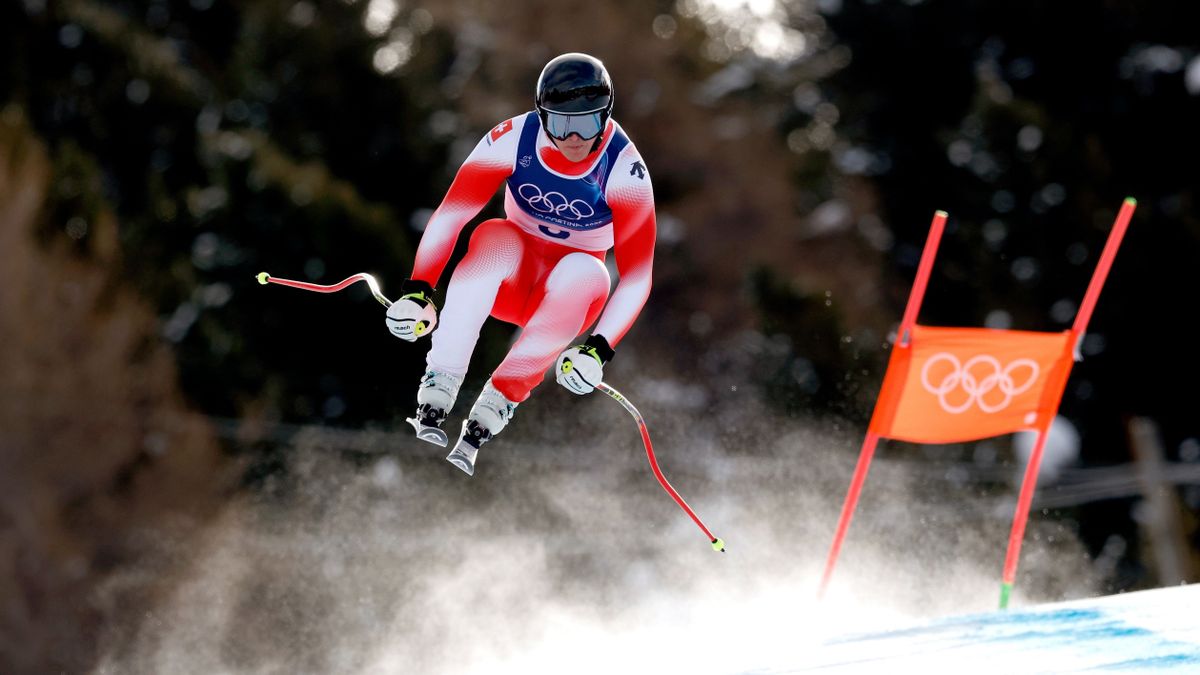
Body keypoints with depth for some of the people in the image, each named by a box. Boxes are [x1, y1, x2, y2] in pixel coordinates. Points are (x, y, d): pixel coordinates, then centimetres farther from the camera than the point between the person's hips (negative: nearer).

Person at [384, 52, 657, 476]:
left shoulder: (623, 170, -20)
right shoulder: (515, 139, -19)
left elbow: (637, 276, -20)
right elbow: (449, 215, -19)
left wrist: (600, 350, -32)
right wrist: (417, 291, -32)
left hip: (568, 297, 0)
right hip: (510, 277, 1)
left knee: (583, 272, -35)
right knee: (495, 236, -33)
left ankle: (483, 424, -38)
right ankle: (435, 398, -42)